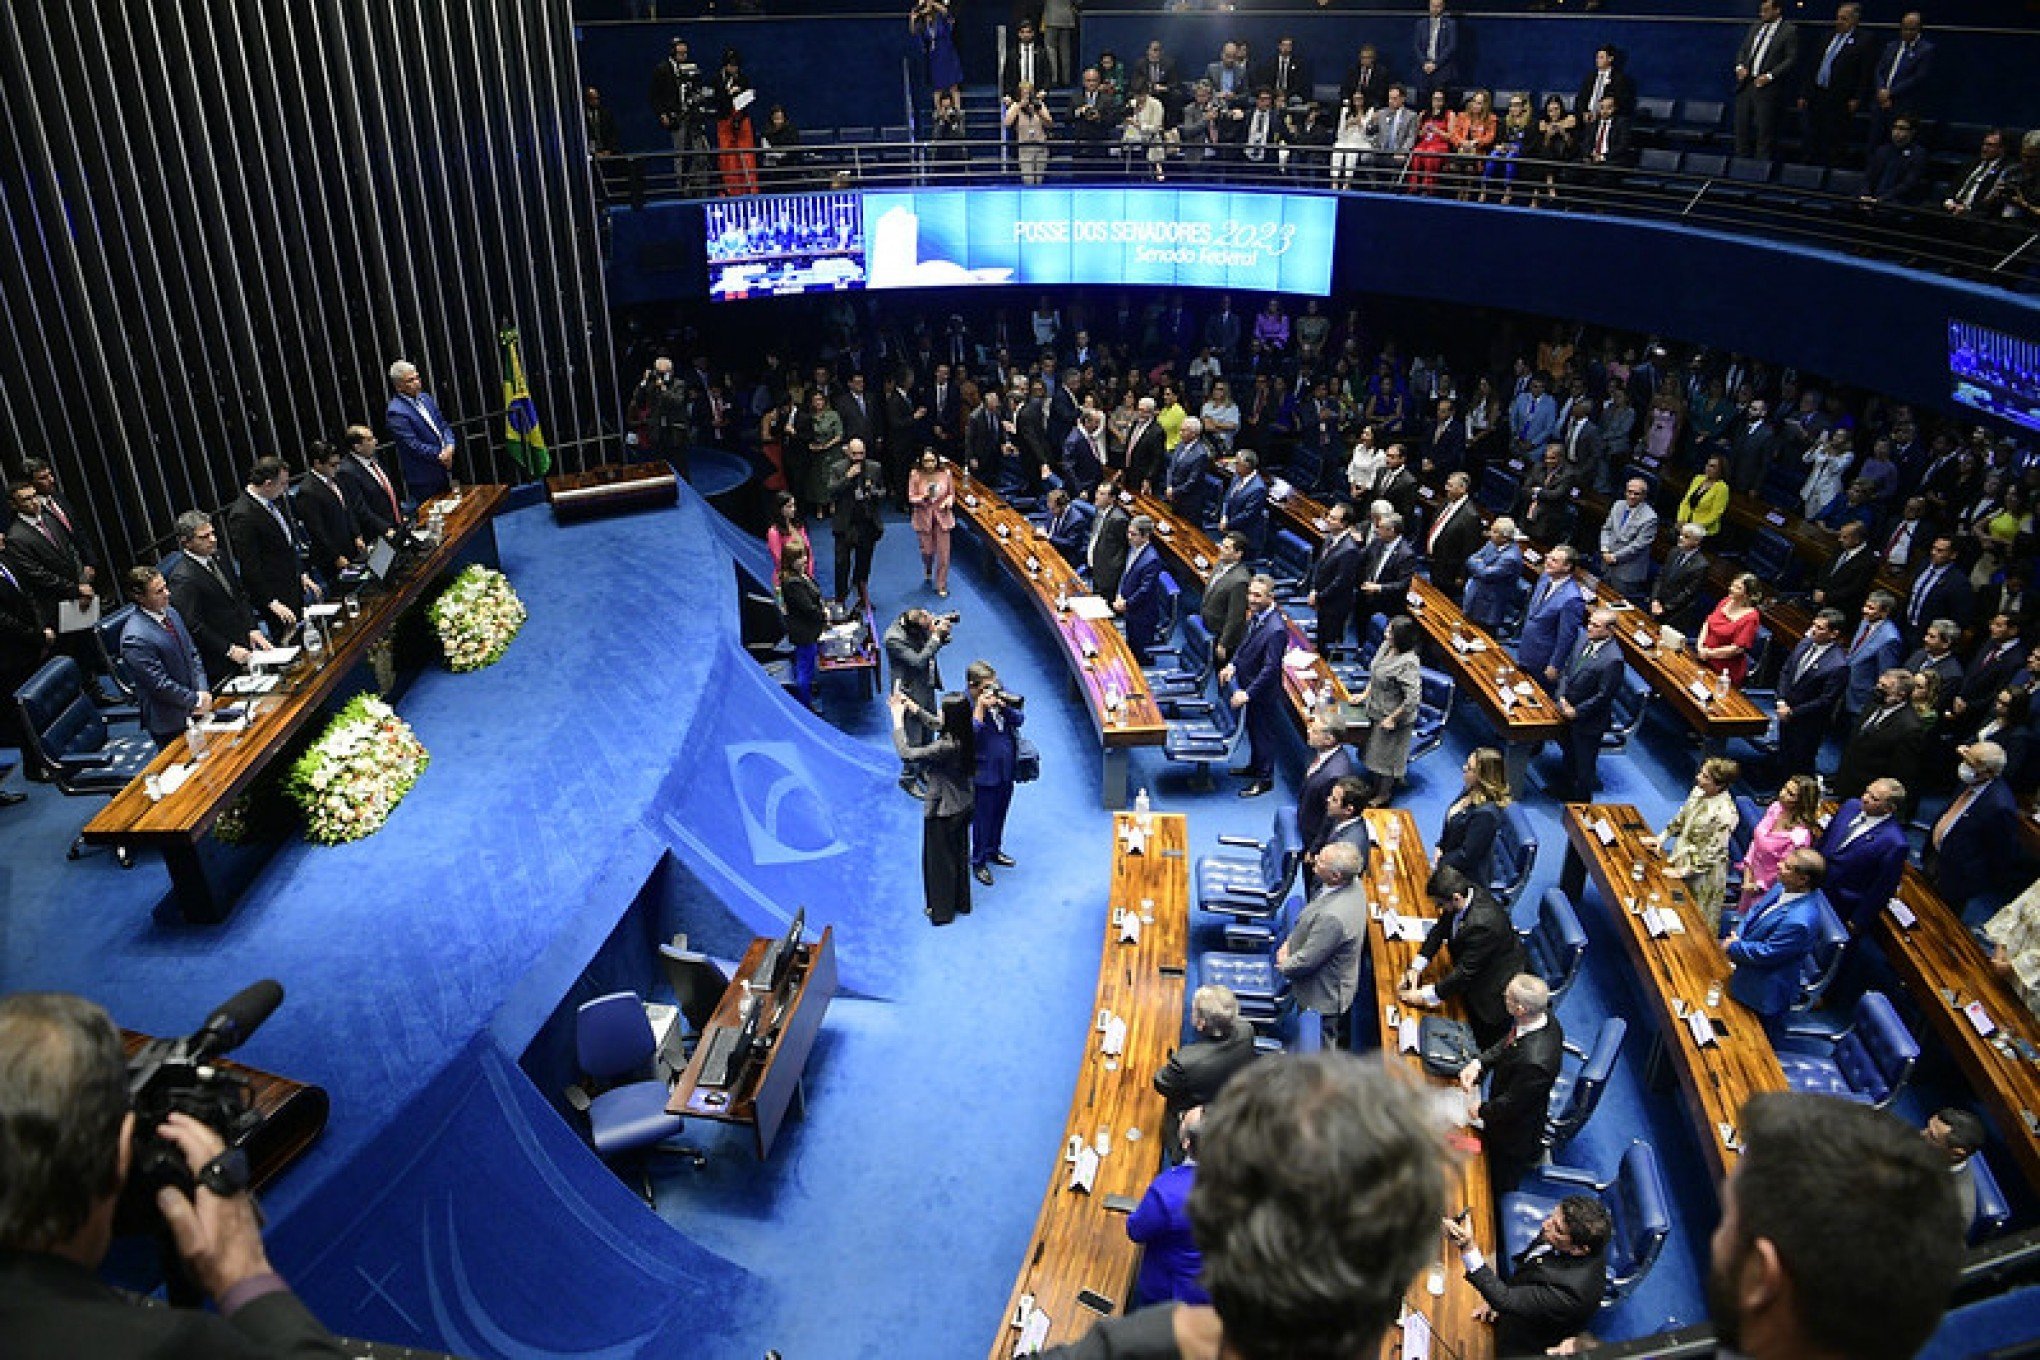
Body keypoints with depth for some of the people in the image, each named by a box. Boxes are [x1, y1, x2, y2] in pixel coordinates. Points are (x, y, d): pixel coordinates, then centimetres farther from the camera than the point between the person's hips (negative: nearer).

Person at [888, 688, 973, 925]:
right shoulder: (962, 736, -9)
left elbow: (906, 754, -32)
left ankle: (942, 910, 31)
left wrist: (898, 719, -25)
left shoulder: (946, 747, -35)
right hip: (961, 806, 8)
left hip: (942, 811, -8)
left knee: (939, 860, 14)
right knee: (958, 855, 25)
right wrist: (911, 706, -1)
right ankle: (961, 902, 43)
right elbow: (933, 723, 9)